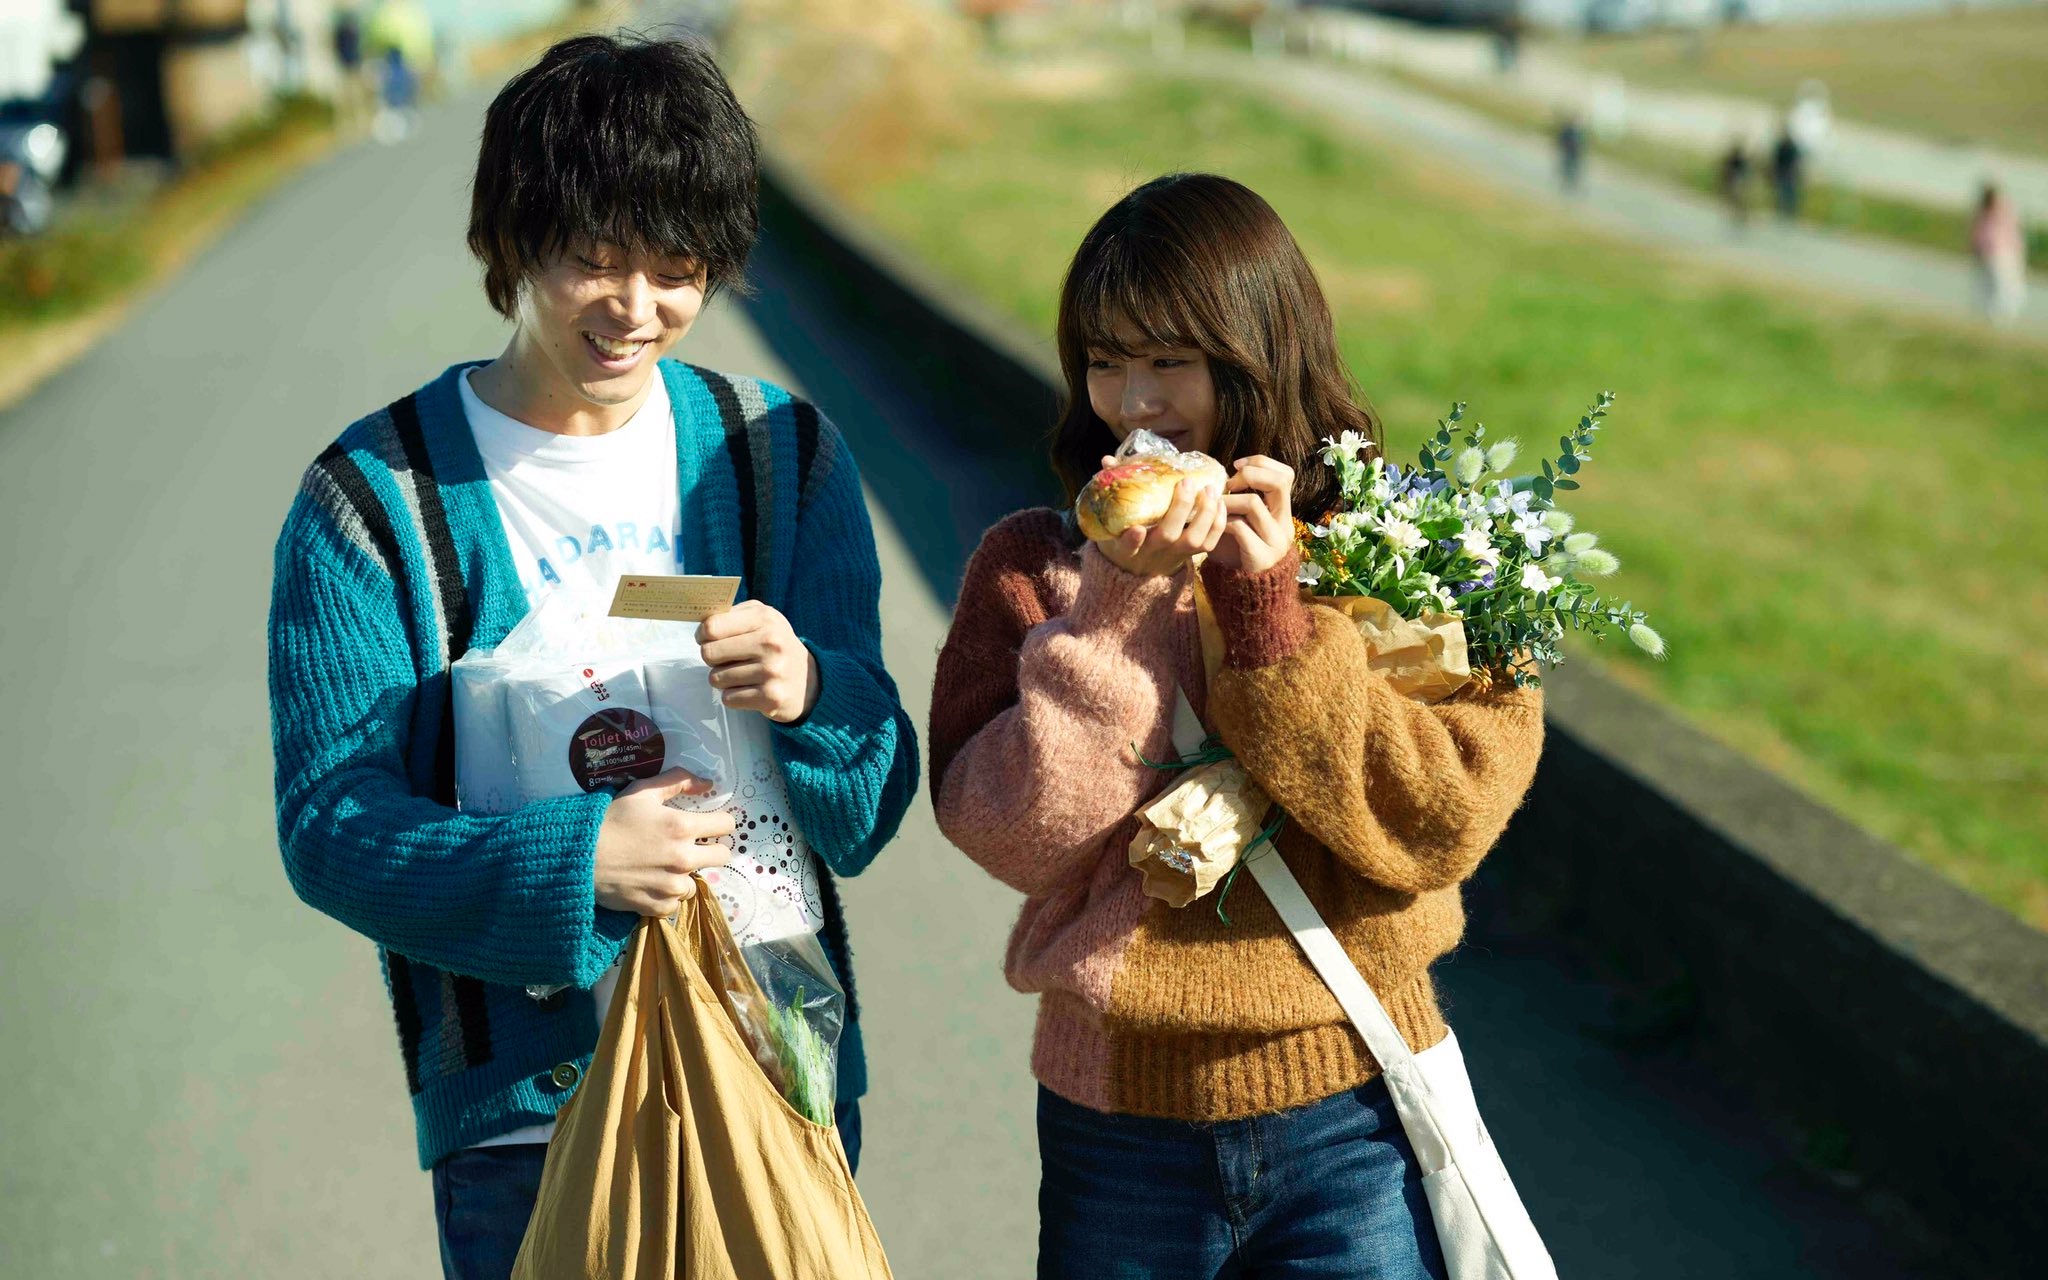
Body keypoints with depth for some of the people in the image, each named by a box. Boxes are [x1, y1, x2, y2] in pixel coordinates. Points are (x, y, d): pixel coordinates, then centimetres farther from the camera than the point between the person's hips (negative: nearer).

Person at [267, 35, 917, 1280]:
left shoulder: (785, 456, 3)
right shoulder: (377, 497, -6)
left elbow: (870, 816, 1)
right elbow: (331, 825, -10)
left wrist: (810, 695, -21)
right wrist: (570, 860, -26)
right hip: (523, 1101, -3)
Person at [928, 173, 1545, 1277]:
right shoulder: (1032, 567, 0)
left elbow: (1443, 823, -12)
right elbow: (1011, 836, -10)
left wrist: (1266, 608, -17)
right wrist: (1122, 604, -18)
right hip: (1117, 1115, 1)